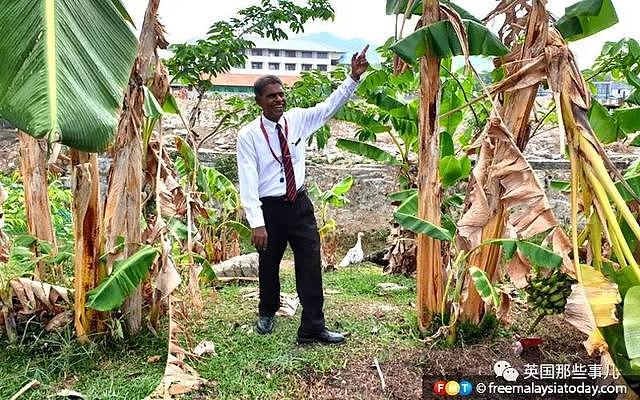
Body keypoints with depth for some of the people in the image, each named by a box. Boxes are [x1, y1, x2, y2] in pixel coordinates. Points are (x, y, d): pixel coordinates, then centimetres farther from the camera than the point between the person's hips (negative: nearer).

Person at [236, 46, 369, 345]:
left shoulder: (297, 119, 1)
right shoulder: (248, 135, -10)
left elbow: (331, 105, 1)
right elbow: (248, 182, -14)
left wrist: (354, 77, -13)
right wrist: (257, 223, -20)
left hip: (300, 205, 3)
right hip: (269, 209, -2)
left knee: (311, 266, -1)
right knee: (269, 265, 16)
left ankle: (312, 329, 9)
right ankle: (267, 313, 44)